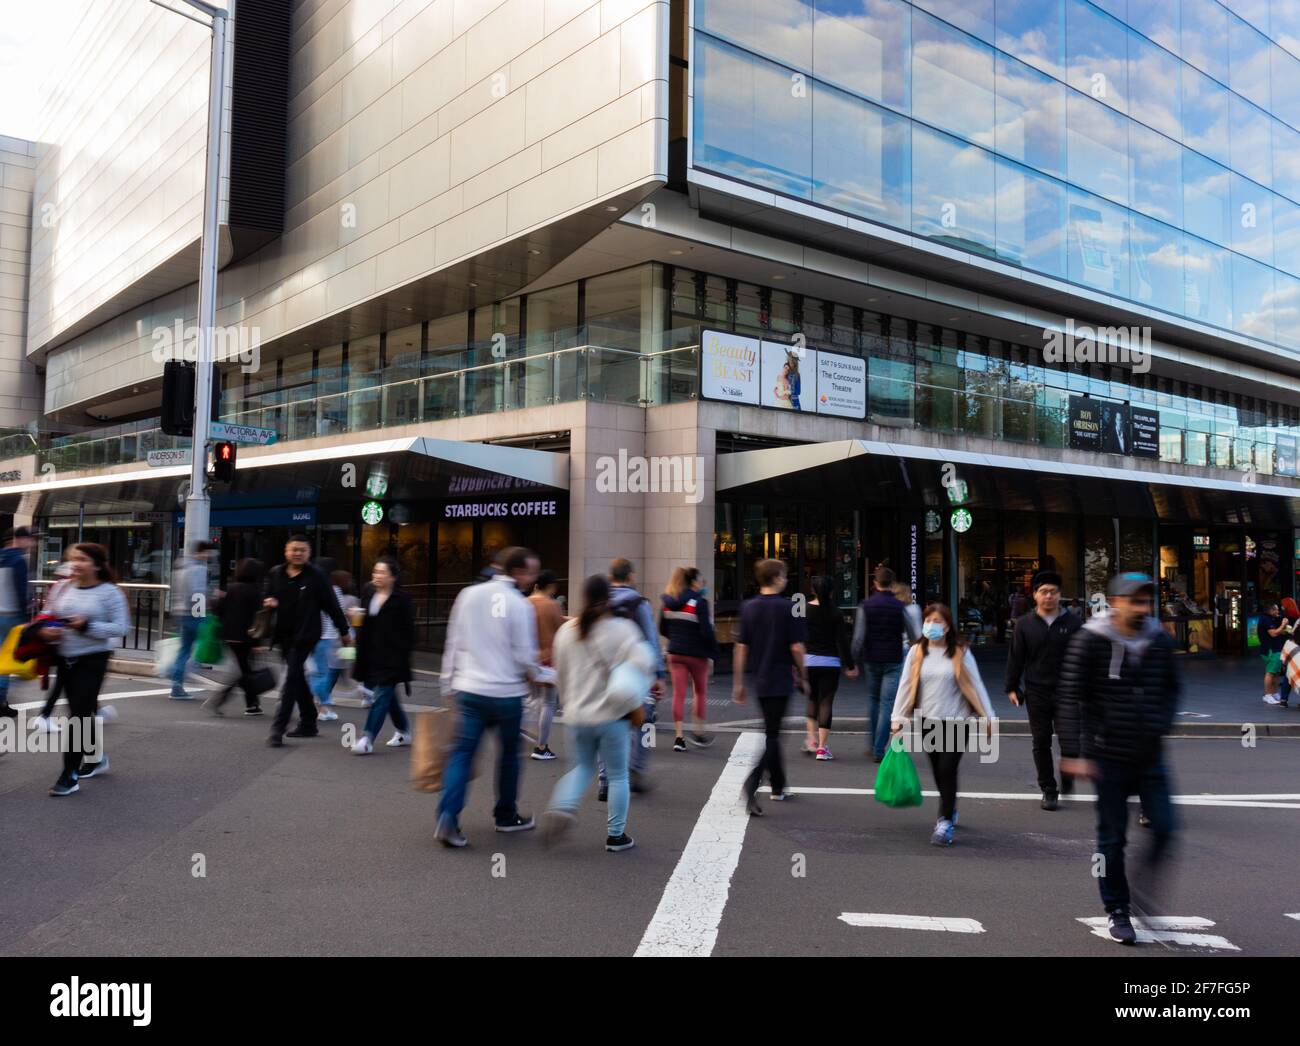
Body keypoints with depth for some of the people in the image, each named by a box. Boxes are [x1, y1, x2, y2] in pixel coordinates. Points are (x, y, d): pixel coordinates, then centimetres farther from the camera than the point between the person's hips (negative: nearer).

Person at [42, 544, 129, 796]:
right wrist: (46, 631, -9)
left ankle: (70, 776, -2)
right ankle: (96, 758, 36)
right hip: (65, 659, 6)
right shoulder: (64, 589, 4)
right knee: (84, 712, 17)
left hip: (92, 661, -6)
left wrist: (87, 626, -22)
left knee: (79, 714, -7)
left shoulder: (110, 592, -10)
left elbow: (121, 627, -13)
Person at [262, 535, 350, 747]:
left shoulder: (316, 575, -6)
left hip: (305, 636, -6)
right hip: (284, 636, 6)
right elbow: (268, 598, 19)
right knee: (298, 679, 14)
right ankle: (308, 724, 26)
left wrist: (343, 631, 3)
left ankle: (278, 729, -13)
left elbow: (331, 604, -1)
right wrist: (269, 602, -7)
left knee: (291, 678, -12)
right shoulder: (276, 574, 6)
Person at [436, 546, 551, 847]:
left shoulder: (469, 595, 3)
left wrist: (449, 682, 14)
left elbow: (453, 644, 6)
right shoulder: (520, 606, -10)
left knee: (463, 752, 2)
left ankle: (448, 817, -12)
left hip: (470, 690, 3)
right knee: (509, 753, 14)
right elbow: (524, 656, -8)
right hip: (507, 693, -3)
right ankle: (506, 816, 26)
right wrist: (546, 675, 11)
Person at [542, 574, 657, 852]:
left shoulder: (567, 631, 4)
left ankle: (562, 806, -6)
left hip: (576, 716, 4)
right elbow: (641, 664, -22)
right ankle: (616, 836, 17)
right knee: (618, 775, 11)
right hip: (611, 715, -4)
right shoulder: (621, 629, -11)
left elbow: (560, 676, 12)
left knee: (580, 767, 20)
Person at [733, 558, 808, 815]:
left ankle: (778, 786, 28)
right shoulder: (788, 608, -10)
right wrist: (803, 677, 2)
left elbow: (740, 647, 3)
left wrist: (739, 682, 8)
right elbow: (796, 648, -11)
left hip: (757, 679, 5)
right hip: (780, 680, -5)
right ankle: (751, 784, -20)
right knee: (772, 735, -3)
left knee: (771, 733, 18)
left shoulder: (748, 607, 3)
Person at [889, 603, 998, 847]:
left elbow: (976, 686, 0)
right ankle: (950, 810, 35)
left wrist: (988, 717, -1)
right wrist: (898, 718, -1)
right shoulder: (916, 652, 2)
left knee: (947, 770, -9)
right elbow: (905, 686, 4)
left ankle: (945, 823, -1)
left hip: (956, 722, -3)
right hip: (928, 722, 3)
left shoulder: (960, 653, -3)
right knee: (938, 771, 11)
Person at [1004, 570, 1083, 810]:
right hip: (1036, 692, 1)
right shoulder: (1024, 624, 4)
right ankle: (1048, 791, 16)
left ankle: (1067, 777, 26)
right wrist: (1012, 688, 4)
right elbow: (1015, 658, 6)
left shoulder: (1073, 623, 2)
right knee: (1041, 743, 5)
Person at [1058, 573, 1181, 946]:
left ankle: (1146, 888, 25)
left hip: (1151, 756, 4)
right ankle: (1116, 910, 23)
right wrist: (1073, 753, -16)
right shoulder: (1090, 640, -12)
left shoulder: (1160, 639, 1)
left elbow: (1172, 686, 18)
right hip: (1109, 757, -3)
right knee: (1112, 837, 6)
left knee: (1164, 827, -1)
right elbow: (1071, 698, -12)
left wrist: (1162, 724, 2)